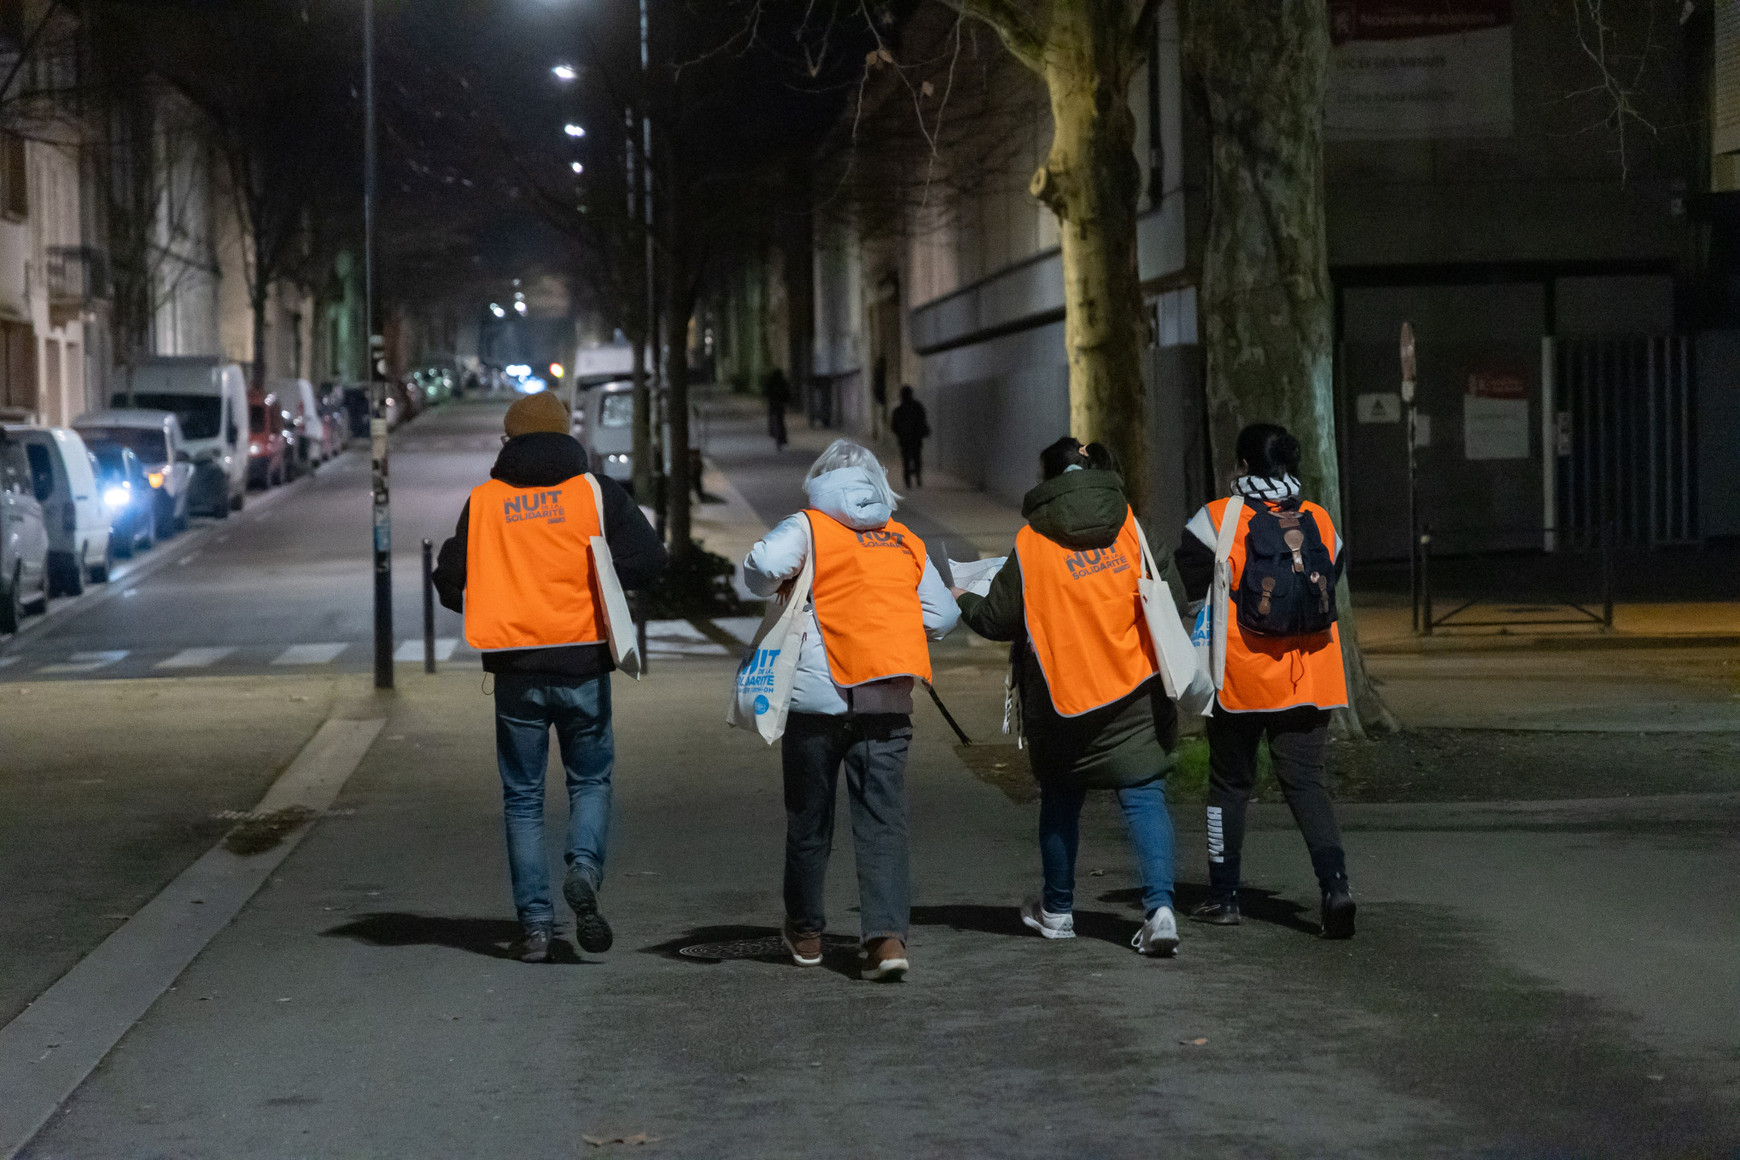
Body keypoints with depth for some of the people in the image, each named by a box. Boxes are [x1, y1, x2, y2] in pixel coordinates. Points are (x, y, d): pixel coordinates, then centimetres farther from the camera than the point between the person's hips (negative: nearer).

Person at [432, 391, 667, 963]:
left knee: (523, 797, 8)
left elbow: (450, 582, 4)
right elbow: (648, 560, -8)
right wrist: (599, 577, 11)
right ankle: (585, 865, -12)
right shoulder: (596, 491, 0)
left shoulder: (483, 501, 3)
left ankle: (535, 922, 2)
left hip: (514, 670, 1)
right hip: (583, 665, 0)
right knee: (591, 779, 16)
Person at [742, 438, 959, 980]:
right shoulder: (908, 544, 13)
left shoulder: (809, 526, 1)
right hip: (888, 705, 2)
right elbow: (942, 615, 14)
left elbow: (762, 566, -17)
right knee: (884, 820, -1)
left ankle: (805, 932, 27)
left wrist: (773, 589, 5)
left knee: (809, 818, 12)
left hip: (817, 700, -2)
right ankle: (887, 935, -16)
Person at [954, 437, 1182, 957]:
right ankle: (1160, 905, -18)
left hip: (1063, 694, -1)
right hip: (1135, 688, 1)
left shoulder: (1031, 542, -9)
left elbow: (997, 620, -3)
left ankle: (1057, 909, 29)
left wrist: (963, 601, 17)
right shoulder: (1128, 525, 0)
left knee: (1060, 800, 16)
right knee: (1144, 796, -1)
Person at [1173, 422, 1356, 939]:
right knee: (1306, 783, 6)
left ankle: (1224, 896, 19)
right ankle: (1335, 882, -13)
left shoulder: (1216, 520, -9)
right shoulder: (1320, 521, 3)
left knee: (1230, 782, 12)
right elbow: (1330, 587, 14)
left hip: (1241, 678, -3)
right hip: (1309, 678, 3)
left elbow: (1197, 586, 0)